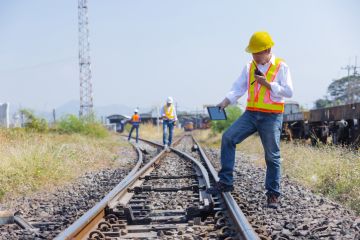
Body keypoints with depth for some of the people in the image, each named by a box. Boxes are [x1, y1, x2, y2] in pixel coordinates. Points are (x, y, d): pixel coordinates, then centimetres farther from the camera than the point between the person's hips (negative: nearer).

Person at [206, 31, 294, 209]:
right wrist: (224, 103, -11)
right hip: (251, 113, 4)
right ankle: (225, 182, -10)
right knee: (228, 137, -15)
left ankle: (273, 194, 14)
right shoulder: (249, 67, 9)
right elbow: (238, 88, 4)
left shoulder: (281, 67, -3)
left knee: (272, 156, 1)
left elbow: (288, 92, -8)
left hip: (271, 117, -4)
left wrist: (267, 83, -15)